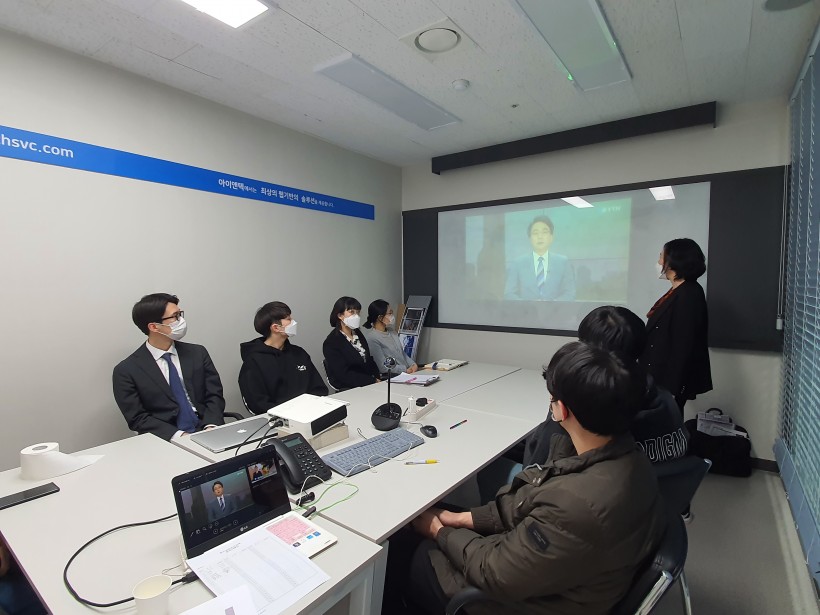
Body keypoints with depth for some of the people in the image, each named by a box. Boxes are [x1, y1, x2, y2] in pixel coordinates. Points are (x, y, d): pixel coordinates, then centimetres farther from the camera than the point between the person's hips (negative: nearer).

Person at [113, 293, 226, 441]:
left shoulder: (198, 353, 7)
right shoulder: (127, 370, -1)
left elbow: (214, 395, 6)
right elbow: (138, 418, -2)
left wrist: (211, 426, -12)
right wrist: (178, 435, -16)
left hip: (206, 434, 2)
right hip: (166, 440, -1)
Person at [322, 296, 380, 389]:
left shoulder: (357, 333, 11)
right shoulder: (331, 343, -11)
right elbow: (344, 375, -16)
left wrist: (378, 379, -3)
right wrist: (373, 381, -19)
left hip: (371, 383, 7)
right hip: (348, 389, -7)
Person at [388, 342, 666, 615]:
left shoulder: (580, 503, -41)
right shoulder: (626, 457, -12)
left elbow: (496, 574, -26)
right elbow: (528, 505, -1)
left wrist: (440, 532, -9)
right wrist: (464, 518, -1)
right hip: (553, 577, 7)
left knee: (416, 559, 11)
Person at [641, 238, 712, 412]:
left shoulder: (689, 295, -16)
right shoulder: (677, 292, 12)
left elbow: (683, 346, -21)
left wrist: (671, 388, -22)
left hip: (671, 378, -9)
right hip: (660, 375, 9)